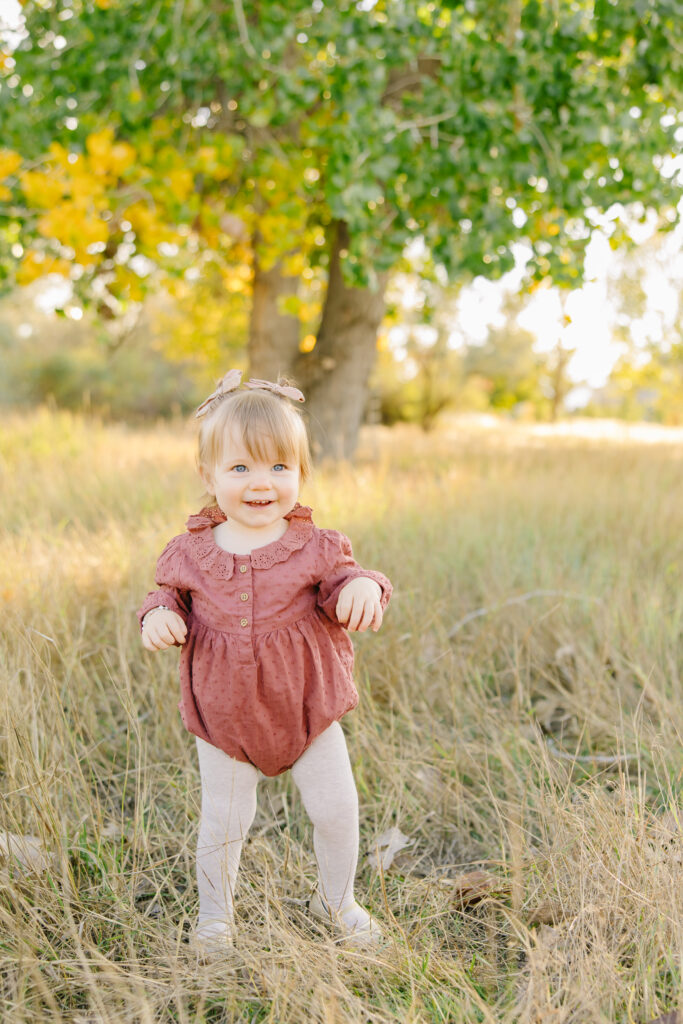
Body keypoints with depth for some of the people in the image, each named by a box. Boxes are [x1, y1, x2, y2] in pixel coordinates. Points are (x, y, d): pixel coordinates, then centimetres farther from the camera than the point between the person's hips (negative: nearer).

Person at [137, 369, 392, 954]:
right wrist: (160, 616, -17)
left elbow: (342, 580, -7)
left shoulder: (314, 547, -10)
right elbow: (171, 594, 6)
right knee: (223, 821, 12)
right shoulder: (192, 553, -6)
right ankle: (214, 911, 40)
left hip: (308, 708, 0)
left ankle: (337, 899, 36)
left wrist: (361, 587, -31)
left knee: (337, 808, 8)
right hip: (224, 715, 1)